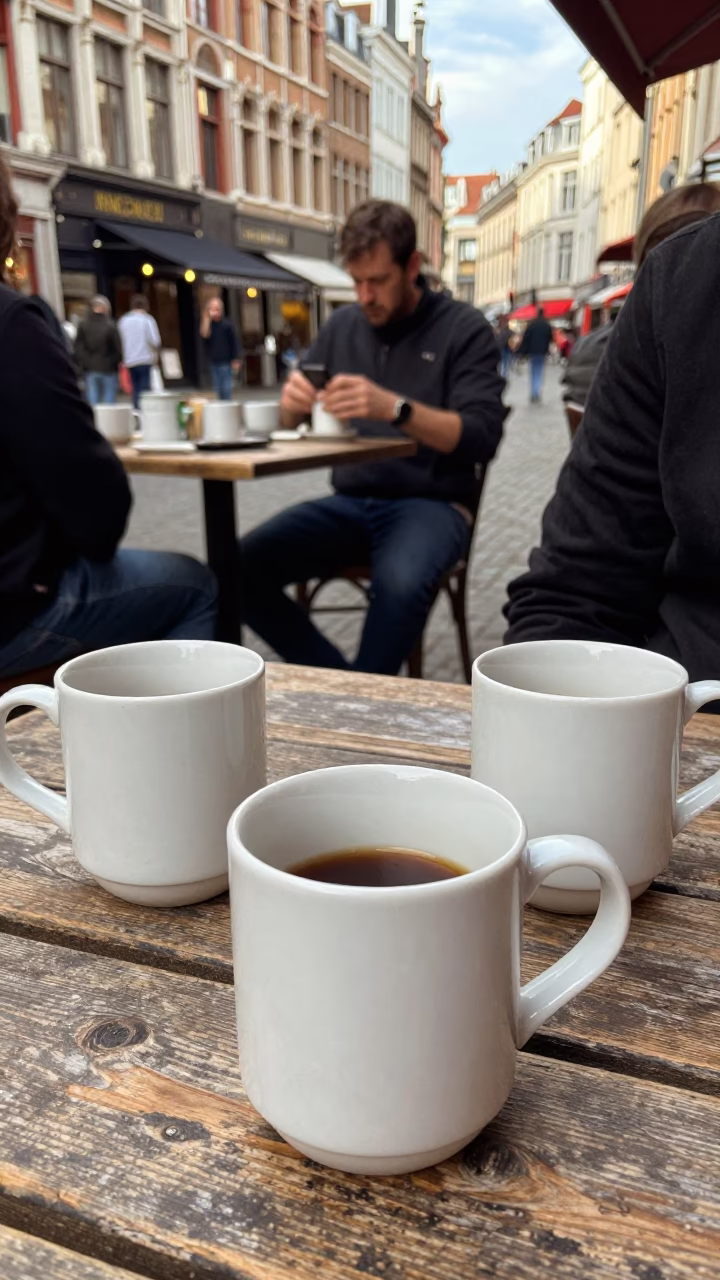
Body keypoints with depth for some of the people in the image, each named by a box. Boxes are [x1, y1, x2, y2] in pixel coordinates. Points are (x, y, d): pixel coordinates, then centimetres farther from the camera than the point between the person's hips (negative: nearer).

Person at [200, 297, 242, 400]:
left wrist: (236, 360, -5)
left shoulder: (227, 324, -4)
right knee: (217, 389, 7)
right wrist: (207, 319, -16)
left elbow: (235, 342, -2)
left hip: (226, 362, -4)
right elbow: (204, 335, -17)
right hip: (213, 362, 4)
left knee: (226, 389, -5)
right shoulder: (208, 324, 4)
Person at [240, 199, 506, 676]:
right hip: (350, 502, 5)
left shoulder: (465, 328, -2)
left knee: (401, 584, -37)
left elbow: (483, 436, -13)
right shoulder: (342, 325, 11)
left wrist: (396, 408, -29)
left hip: (430, 504, -4)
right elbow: (293, 423, 13)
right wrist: (294, 403, -13)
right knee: (242, 568, -18)